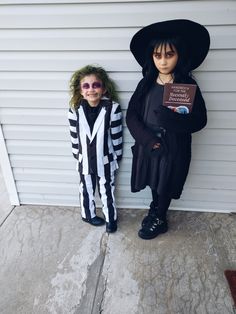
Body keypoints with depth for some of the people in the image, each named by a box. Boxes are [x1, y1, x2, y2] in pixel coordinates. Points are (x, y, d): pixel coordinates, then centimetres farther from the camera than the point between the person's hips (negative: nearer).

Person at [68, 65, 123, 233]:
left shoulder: (113, 108, -18)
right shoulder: (75, 110, -12)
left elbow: (116, 135, -9)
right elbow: (74, 135, 0)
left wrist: (117, 156, -1)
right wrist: (77, 154, 9)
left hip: (105, 160, -2)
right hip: (85, 160, 2)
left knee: (107, 191, 16)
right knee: (86, 190, 21)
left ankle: (111, 218, 40)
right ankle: (88, 214, 47)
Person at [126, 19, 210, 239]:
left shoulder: (188, 85, -7)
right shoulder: (146, 84, -1)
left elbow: (199, 120, -9)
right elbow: (131, 116, -5)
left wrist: (171, 119, -27)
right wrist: (147, 139, -19)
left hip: (173, 148, -2)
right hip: (148, 145, 3)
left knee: (165, 186, 12)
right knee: (153, 182, 18)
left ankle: (159, 220, 38)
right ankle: (155, 210, 47)